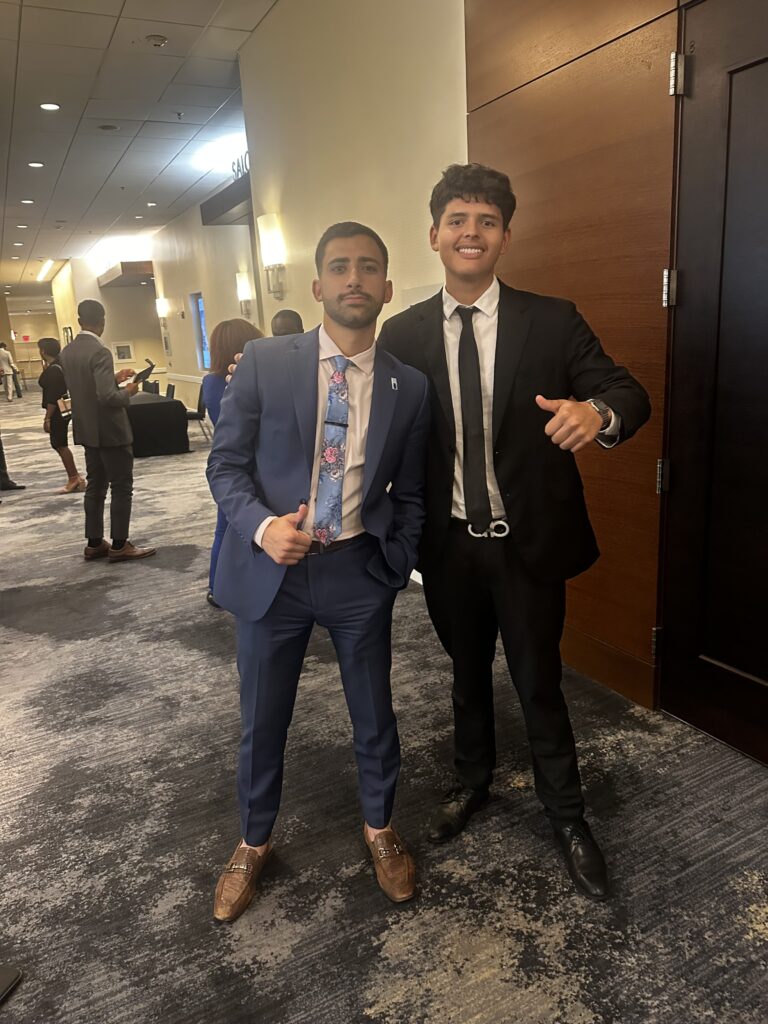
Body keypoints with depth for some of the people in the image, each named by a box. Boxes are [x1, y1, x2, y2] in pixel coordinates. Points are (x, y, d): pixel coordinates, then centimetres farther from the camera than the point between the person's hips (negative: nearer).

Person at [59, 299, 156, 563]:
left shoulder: (67, 352, 7)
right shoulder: (99, 352, -20)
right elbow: (107, 396, -27)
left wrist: (115, 378, 16)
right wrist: (128, 391, -8)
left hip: (87, 430, 8)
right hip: (110, 431, -8)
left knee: (95, 486, 14)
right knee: (121, 488, 1)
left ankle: (94, 543, 20)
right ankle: (119, 545, 6)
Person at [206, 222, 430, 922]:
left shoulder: (409, 387, 1)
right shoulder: (265, 363, -4)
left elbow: (409, 493, 9)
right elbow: (226, 463, -2)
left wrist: (397, 562, -2)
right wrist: (262, 526, -18)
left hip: (359, 573, 1)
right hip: (272, 567, 0)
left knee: (374, 713, 15)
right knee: (262, 720, 14)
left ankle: (380, 828, 44)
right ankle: (253, 844, 42)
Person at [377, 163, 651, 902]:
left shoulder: (552, 322, -6)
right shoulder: (402, 335, -1)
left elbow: (628, 393, -9)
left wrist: (599, 412, -33)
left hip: (528, 542, -2)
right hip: (449, 544, 2)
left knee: (539, 682, 12)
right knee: (467, 673, 22)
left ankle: (566, 815, 36)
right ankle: (471, 779, 49)